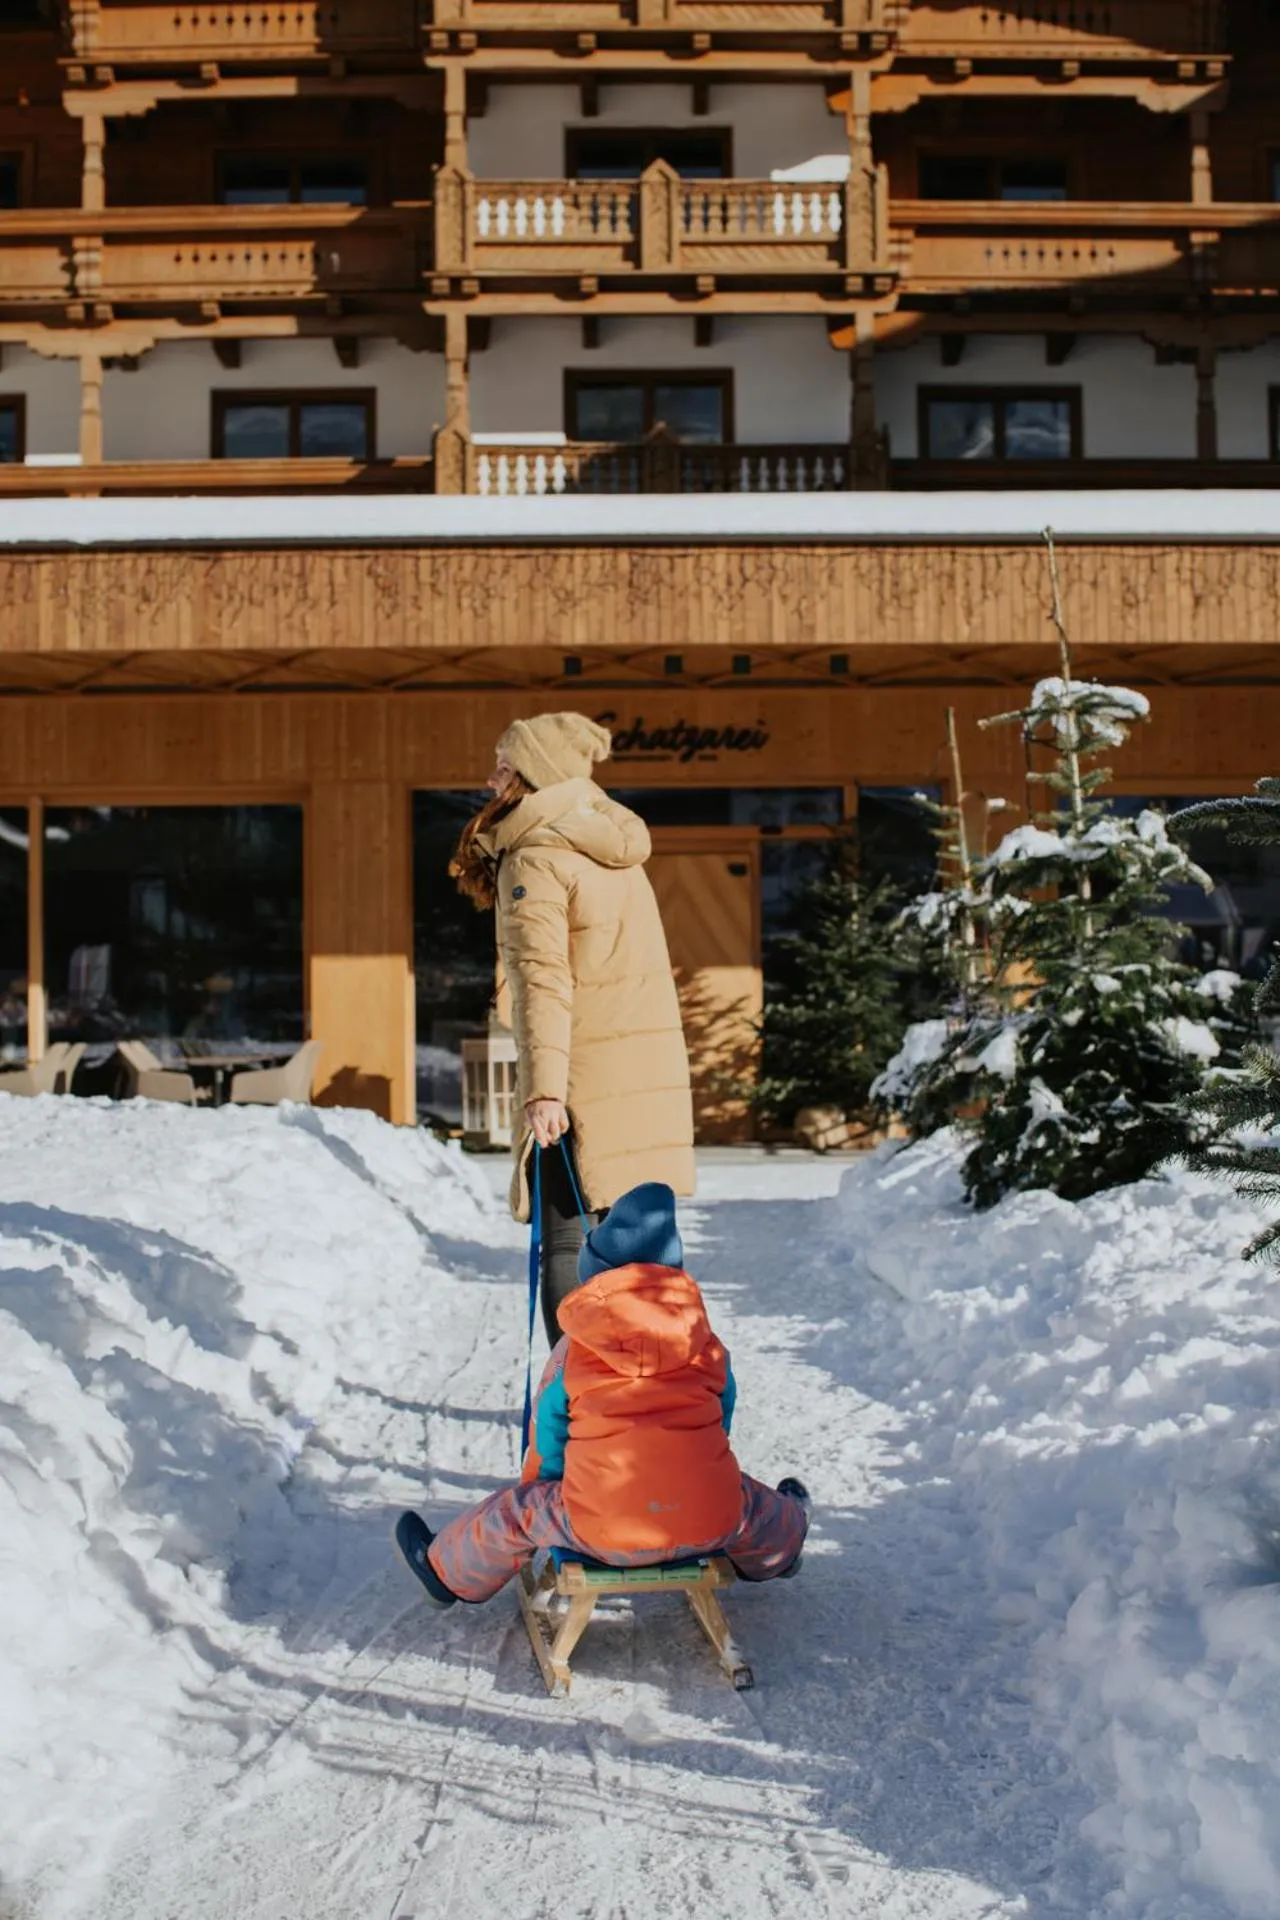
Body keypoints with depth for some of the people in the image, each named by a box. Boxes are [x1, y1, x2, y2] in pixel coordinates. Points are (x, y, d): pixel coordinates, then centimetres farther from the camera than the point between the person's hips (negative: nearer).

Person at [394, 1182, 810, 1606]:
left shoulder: (571, 1349, 3)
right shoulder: (708, 1344, 9)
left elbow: (547, 1438, 13)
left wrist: (537, 1485, 35)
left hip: (605, 1534, -2)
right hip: (711, 1526, 2)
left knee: (515, 1511, 23)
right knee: (745, 1500, 35)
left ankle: (448, 1572, 45)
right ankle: (782, 1541, 65)